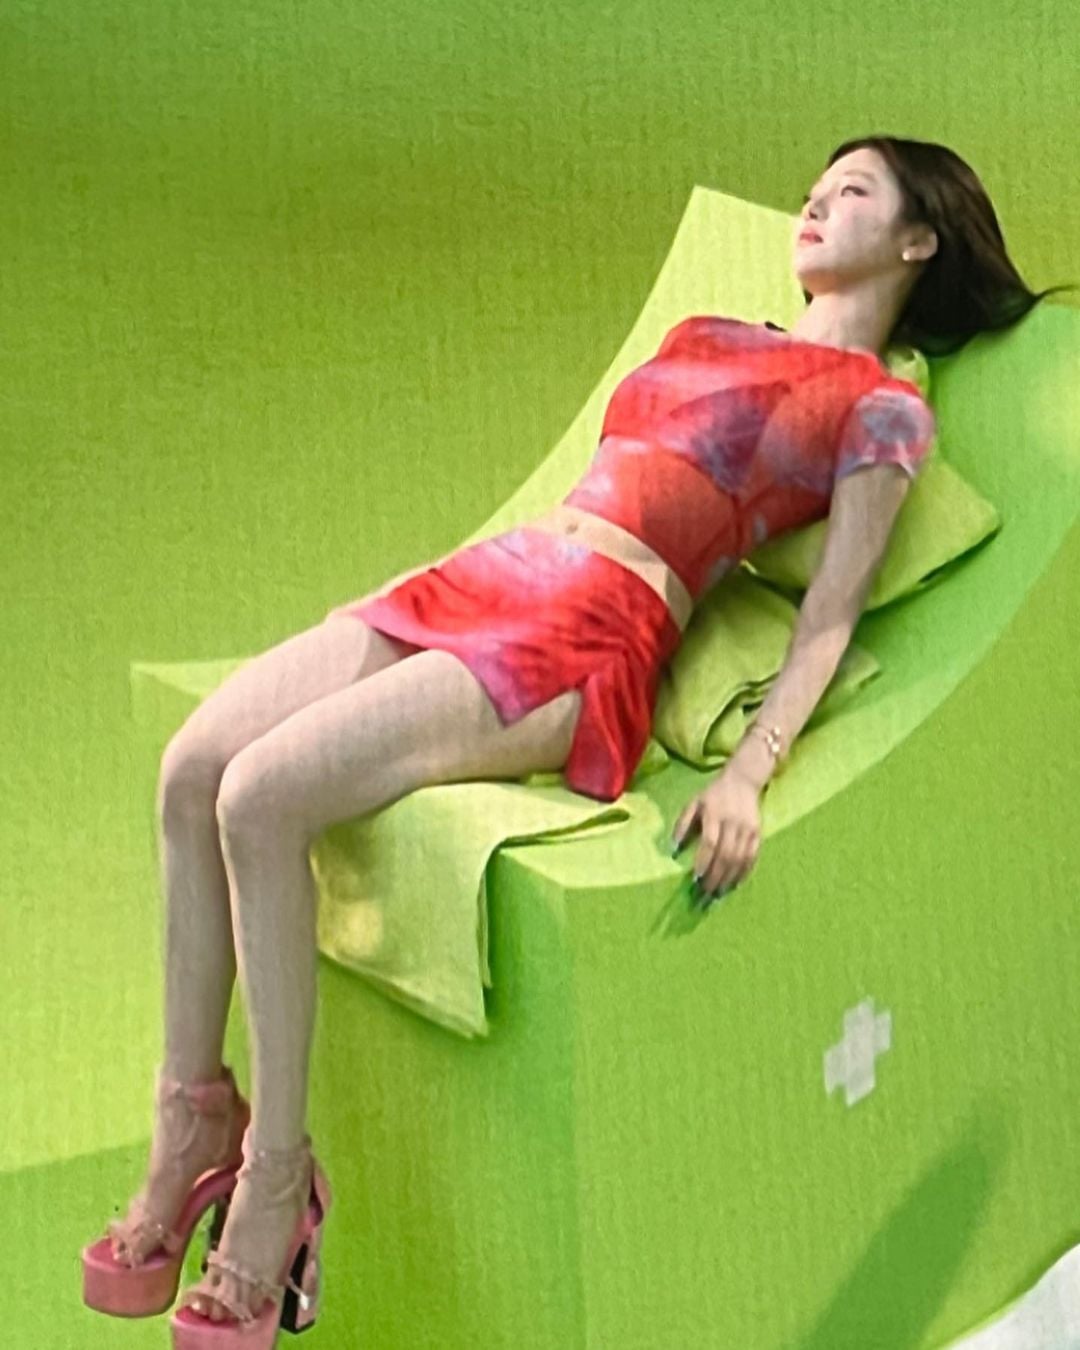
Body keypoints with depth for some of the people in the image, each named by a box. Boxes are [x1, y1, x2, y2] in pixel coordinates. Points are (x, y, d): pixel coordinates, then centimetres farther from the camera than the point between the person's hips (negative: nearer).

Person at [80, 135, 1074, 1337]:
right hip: (486, 575, 8)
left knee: (263, 796, -26)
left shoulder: (882, 410, 5)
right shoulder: (707, 336, 27)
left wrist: (750, 772, -20)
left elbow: (830, 617, -3)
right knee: (192, 763, -11)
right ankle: (192, 1113, 0)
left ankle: (276, 1171, -13)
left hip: (592, 632, -7)